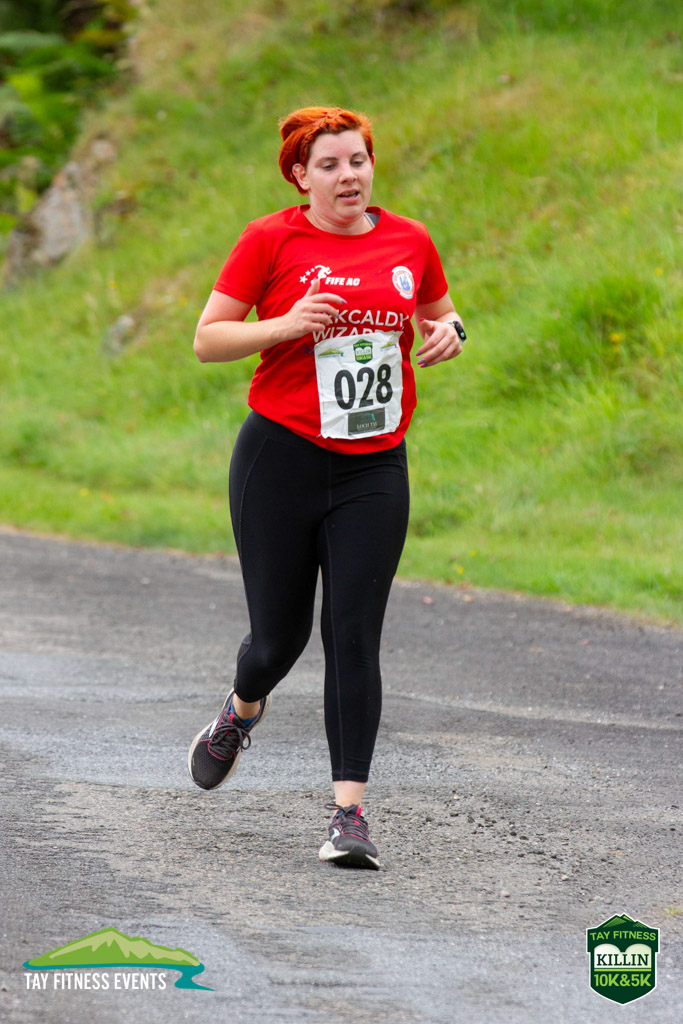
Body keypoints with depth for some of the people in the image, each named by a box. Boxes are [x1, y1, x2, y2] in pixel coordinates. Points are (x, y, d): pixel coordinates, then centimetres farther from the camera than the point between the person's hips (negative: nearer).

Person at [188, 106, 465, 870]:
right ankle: (243, 712, 41)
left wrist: (448, 333, 0)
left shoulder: (408, 242, 6)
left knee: (354, 637, -7)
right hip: (280, 460, -2)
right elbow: (207, 340, -2)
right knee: (280, 634, 5)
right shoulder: (271, 240, -3)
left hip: (374, 469, 2)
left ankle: (350, 811, -5)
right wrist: (288, 324, -18)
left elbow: (438, 314, 24)